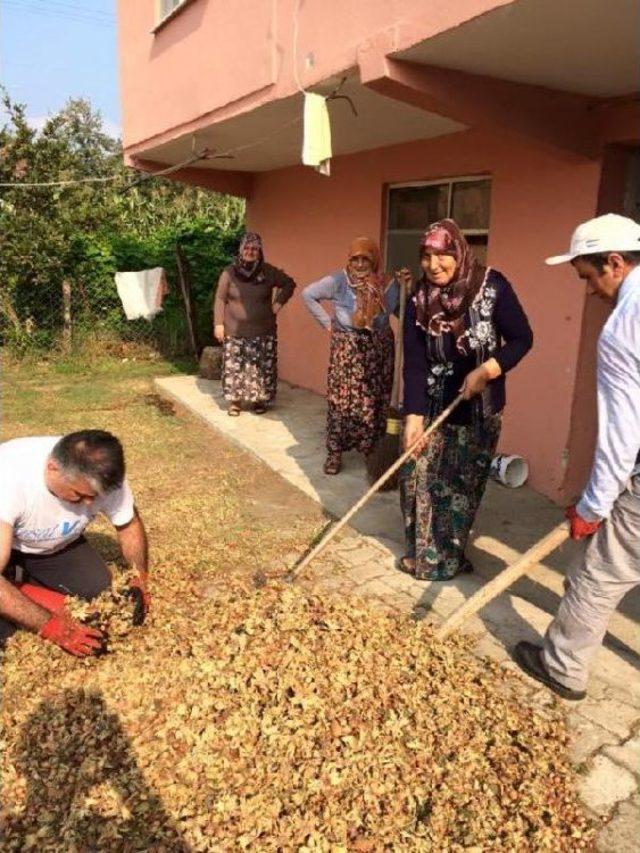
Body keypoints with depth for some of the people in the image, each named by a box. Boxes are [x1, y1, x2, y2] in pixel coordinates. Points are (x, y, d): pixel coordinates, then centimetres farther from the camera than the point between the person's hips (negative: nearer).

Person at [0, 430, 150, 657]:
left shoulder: (103, 477, -28)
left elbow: (129, 525, -8)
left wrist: (140, 580, -18)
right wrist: (51, 626, -43)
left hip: (57, 545, 4)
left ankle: (22, 586, 9)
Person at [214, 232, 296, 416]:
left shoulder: (268, 271, -3)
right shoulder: (229, 272, -4)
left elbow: (289, 284, 9)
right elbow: (220, 299, 0)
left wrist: (278, 303, 0)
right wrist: (218, 323, -4)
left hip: (263, 332, 0)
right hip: (235, 331, 0)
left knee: (262, 367, 4)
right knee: (234, 367, 3)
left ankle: (260, 400, 19)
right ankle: (234, 401, 17)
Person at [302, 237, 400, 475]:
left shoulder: (387, 285, 1)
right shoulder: (339, 281, -6)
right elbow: (308, 294, -2)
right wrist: (327, 322, -3)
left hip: (379, 349, 3)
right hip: (346, 348, -3)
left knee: (376, 401, 8)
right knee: (342, 400, -3)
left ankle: (374, 450, 23)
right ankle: (335, 453, 8)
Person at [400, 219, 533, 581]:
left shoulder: (492, 286, -15)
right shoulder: (420, 298, -8)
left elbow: (522, 339, -8)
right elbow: (414, 362, -11)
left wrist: (486, 371, -23)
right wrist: (413, 416, -19)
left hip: (478, 408, -3)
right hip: (433, 403, 3)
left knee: (460, 484, 6)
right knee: (417, 477, 6)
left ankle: (448, 559, 24)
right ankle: (423, 551, 26)